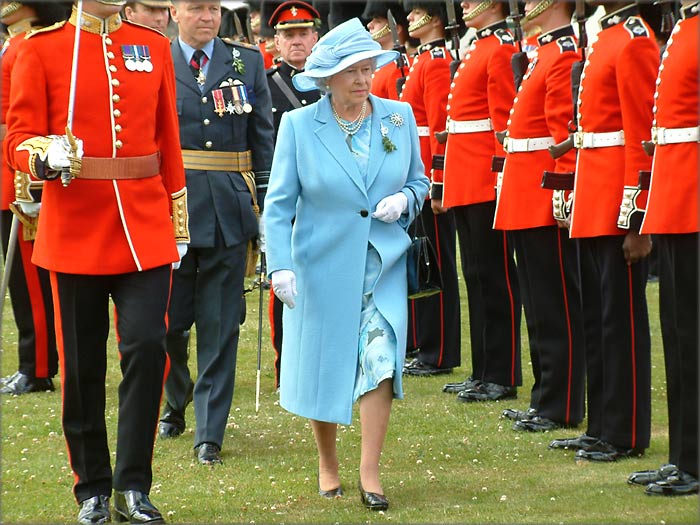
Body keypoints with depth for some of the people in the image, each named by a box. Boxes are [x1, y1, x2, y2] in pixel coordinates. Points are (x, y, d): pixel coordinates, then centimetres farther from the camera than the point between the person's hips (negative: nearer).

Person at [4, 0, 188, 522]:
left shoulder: (154, 47, 8)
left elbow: (169, 141, 12)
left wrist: (178, 226, 12)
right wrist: (47, 156, -27)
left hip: (145, 230, 2)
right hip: (75, 233, -1)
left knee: (148, 346, -11)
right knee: (82, 365, 6)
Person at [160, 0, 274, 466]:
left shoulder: (248, 62, 8)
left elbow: (263, 139, 9)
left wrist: (265, 205, 4)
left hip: (229, 210, 1)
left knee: (220, 324, 0)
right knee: (168, 319, 6)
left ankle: (210, 433, 3)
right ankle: (176, 401, 34)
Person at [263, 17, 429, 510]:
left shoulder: (400, 117, 0)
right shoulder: (298, 126, -6)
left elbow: (419, 180, 13)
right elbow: (279, 204, -5)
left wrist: (405, 200, -10)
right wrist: (280, 265, -15)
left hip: (383, 264, 1)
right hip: (322, 264, -1)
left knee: (381, 359, -12)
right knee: (323, 368, 8)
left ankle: (370, 473, -3)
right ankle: (328, 465, 28)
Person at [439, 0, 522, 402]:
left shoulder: (502, 48, -12)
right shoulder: (480, 48, 16)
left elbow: (506, 121, -17)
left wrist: (501, 178, -21)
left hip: (486, 183, -10)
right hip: (468, 184, 10)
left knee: (494, 276, -5)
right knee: (476, 276, 12)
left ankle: (502, 377, -1)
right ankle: (483, 372, 18)